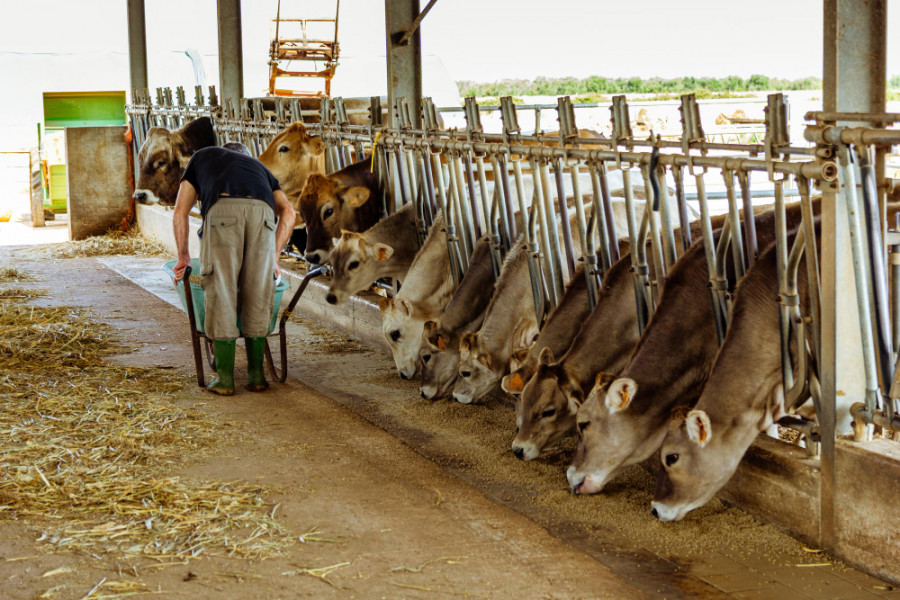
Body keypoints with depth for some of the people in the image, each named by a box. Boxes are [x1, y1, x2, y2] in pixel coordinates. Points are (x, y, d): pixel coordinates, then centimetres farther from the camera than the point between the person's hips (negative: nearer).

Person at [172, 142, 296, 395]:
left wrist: (183, 256, 36)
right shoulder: (258, 166, 41)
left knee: (221, 294, 3)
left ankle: (225, 378, 6)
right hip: (261, 211, 2)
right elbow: (288, 212, 24)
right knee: (257, 297, 11)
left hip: (221, 212, -2)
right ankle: (256, 375, 16)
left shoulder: (202, 156, 38)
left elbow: (181, 210, 28)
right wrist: (274, 256, 30)